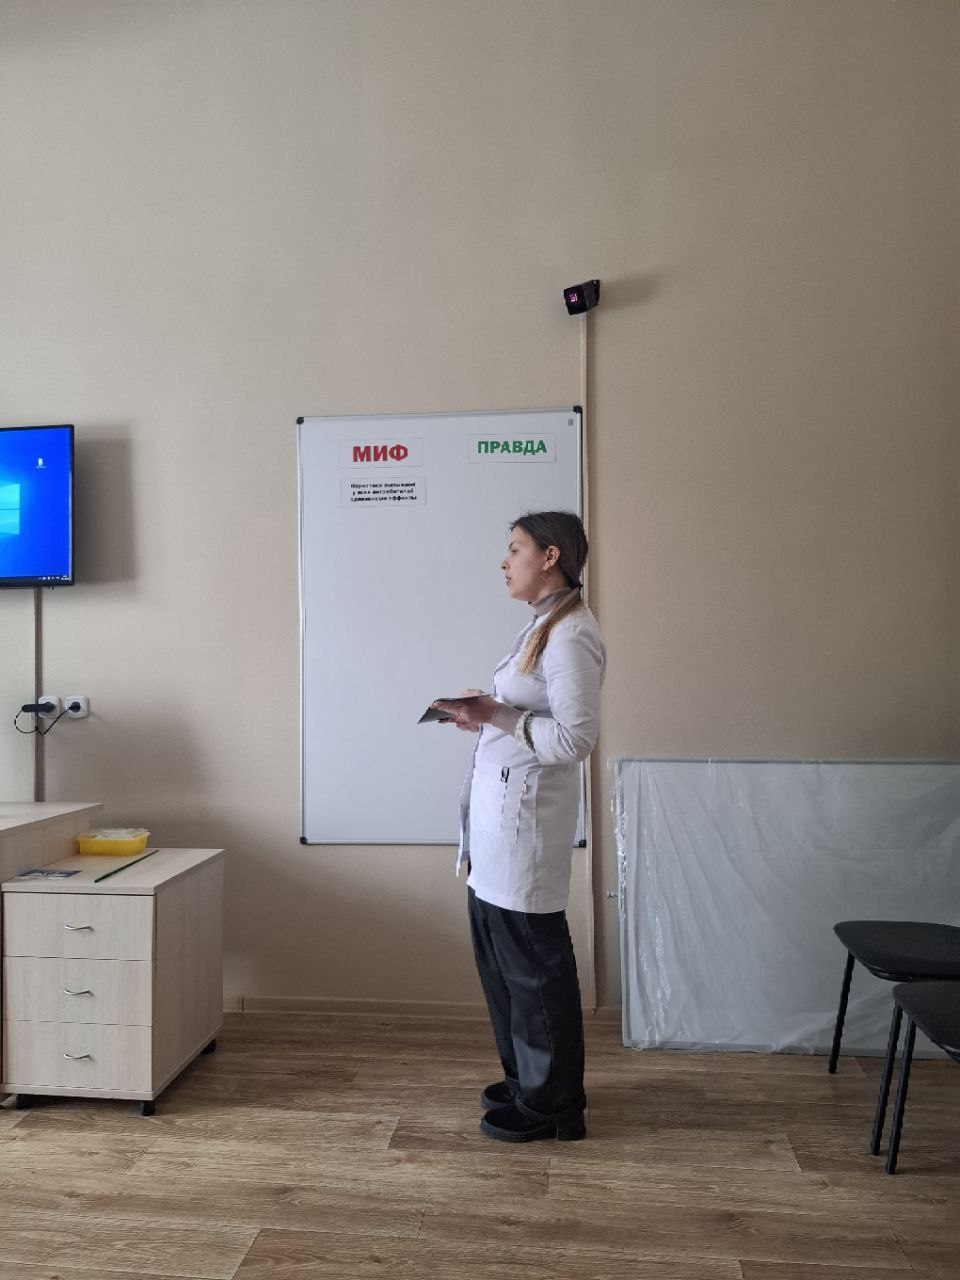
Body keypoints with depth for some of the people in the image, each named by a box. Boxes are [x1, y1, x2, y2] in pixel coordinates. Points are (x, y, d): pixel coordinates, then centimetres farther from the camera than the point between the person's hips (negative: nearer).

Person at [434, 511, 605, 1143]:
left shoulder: (571, 635, -17)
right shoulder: (544, 625, 14)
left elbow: (574, 739, -22)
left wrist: (495, 715, -20)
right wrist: (485, 713, 6)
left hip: (526, 812, -10)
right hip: (500, 810, 10)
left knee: (533, 960, 3)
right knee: (500, 952, 19)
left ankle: (552, 1105, 21)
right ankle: (527, 1078, 37)